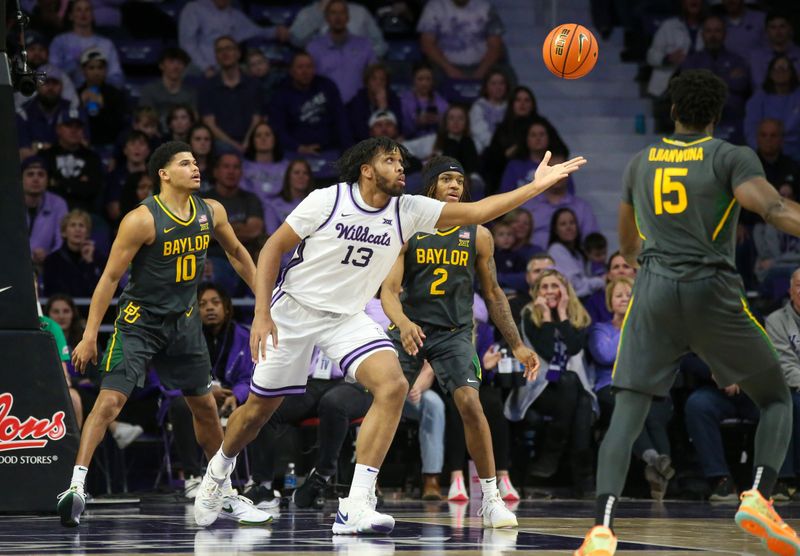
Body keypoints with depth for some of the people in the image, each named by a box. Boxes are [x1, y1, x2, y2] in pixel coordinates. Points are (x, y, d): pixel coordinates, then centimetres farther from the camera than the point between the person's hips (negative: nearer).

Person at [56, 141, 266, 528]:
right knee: (110, 400, -19)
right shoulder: (142, 220, -18)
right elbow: (110, 277, -15)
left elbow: (236, 253, 18)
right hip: (139, 319, -6)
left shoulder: (211, 213, -1)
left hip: (184, 321, 6)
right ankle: (76, 485, -19)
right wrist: (89, 336, -18)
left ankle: (226, 495, 26)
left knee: (206, 407, 13)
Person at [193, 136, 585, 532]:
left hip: (347, 318, 3)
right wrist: (261, 313, -18)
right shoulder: (327, 201, -16)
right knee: (259, 408, 5)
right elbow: (272, 248, -11)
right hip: (294, 309, -3)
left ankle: (355, 505, -24)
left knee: (392, 385, -22)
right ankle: (217, 471, 39)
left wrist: (536, 186, -18)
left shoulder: (408, 211, -6)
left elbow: (476, 211, -10)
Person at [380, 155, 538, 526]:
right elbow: (389, 289, -13)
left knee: (470, 404, -18)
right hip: (410, 328, 0)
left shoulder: (477, 236, 0)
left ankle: (491, 498, -8)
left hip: (454, 332, 0)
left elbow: (493, 294, 9)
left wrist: (517, 345, 5)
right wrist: (402, 322, -34)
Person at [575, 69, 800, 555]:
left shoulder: (642, 162, 16)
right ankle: (759, 498, -8)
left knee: (627, 415, 0)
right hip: (713, 292, -3)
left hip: (653, 294, 3)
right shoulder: (732, 158, 2)